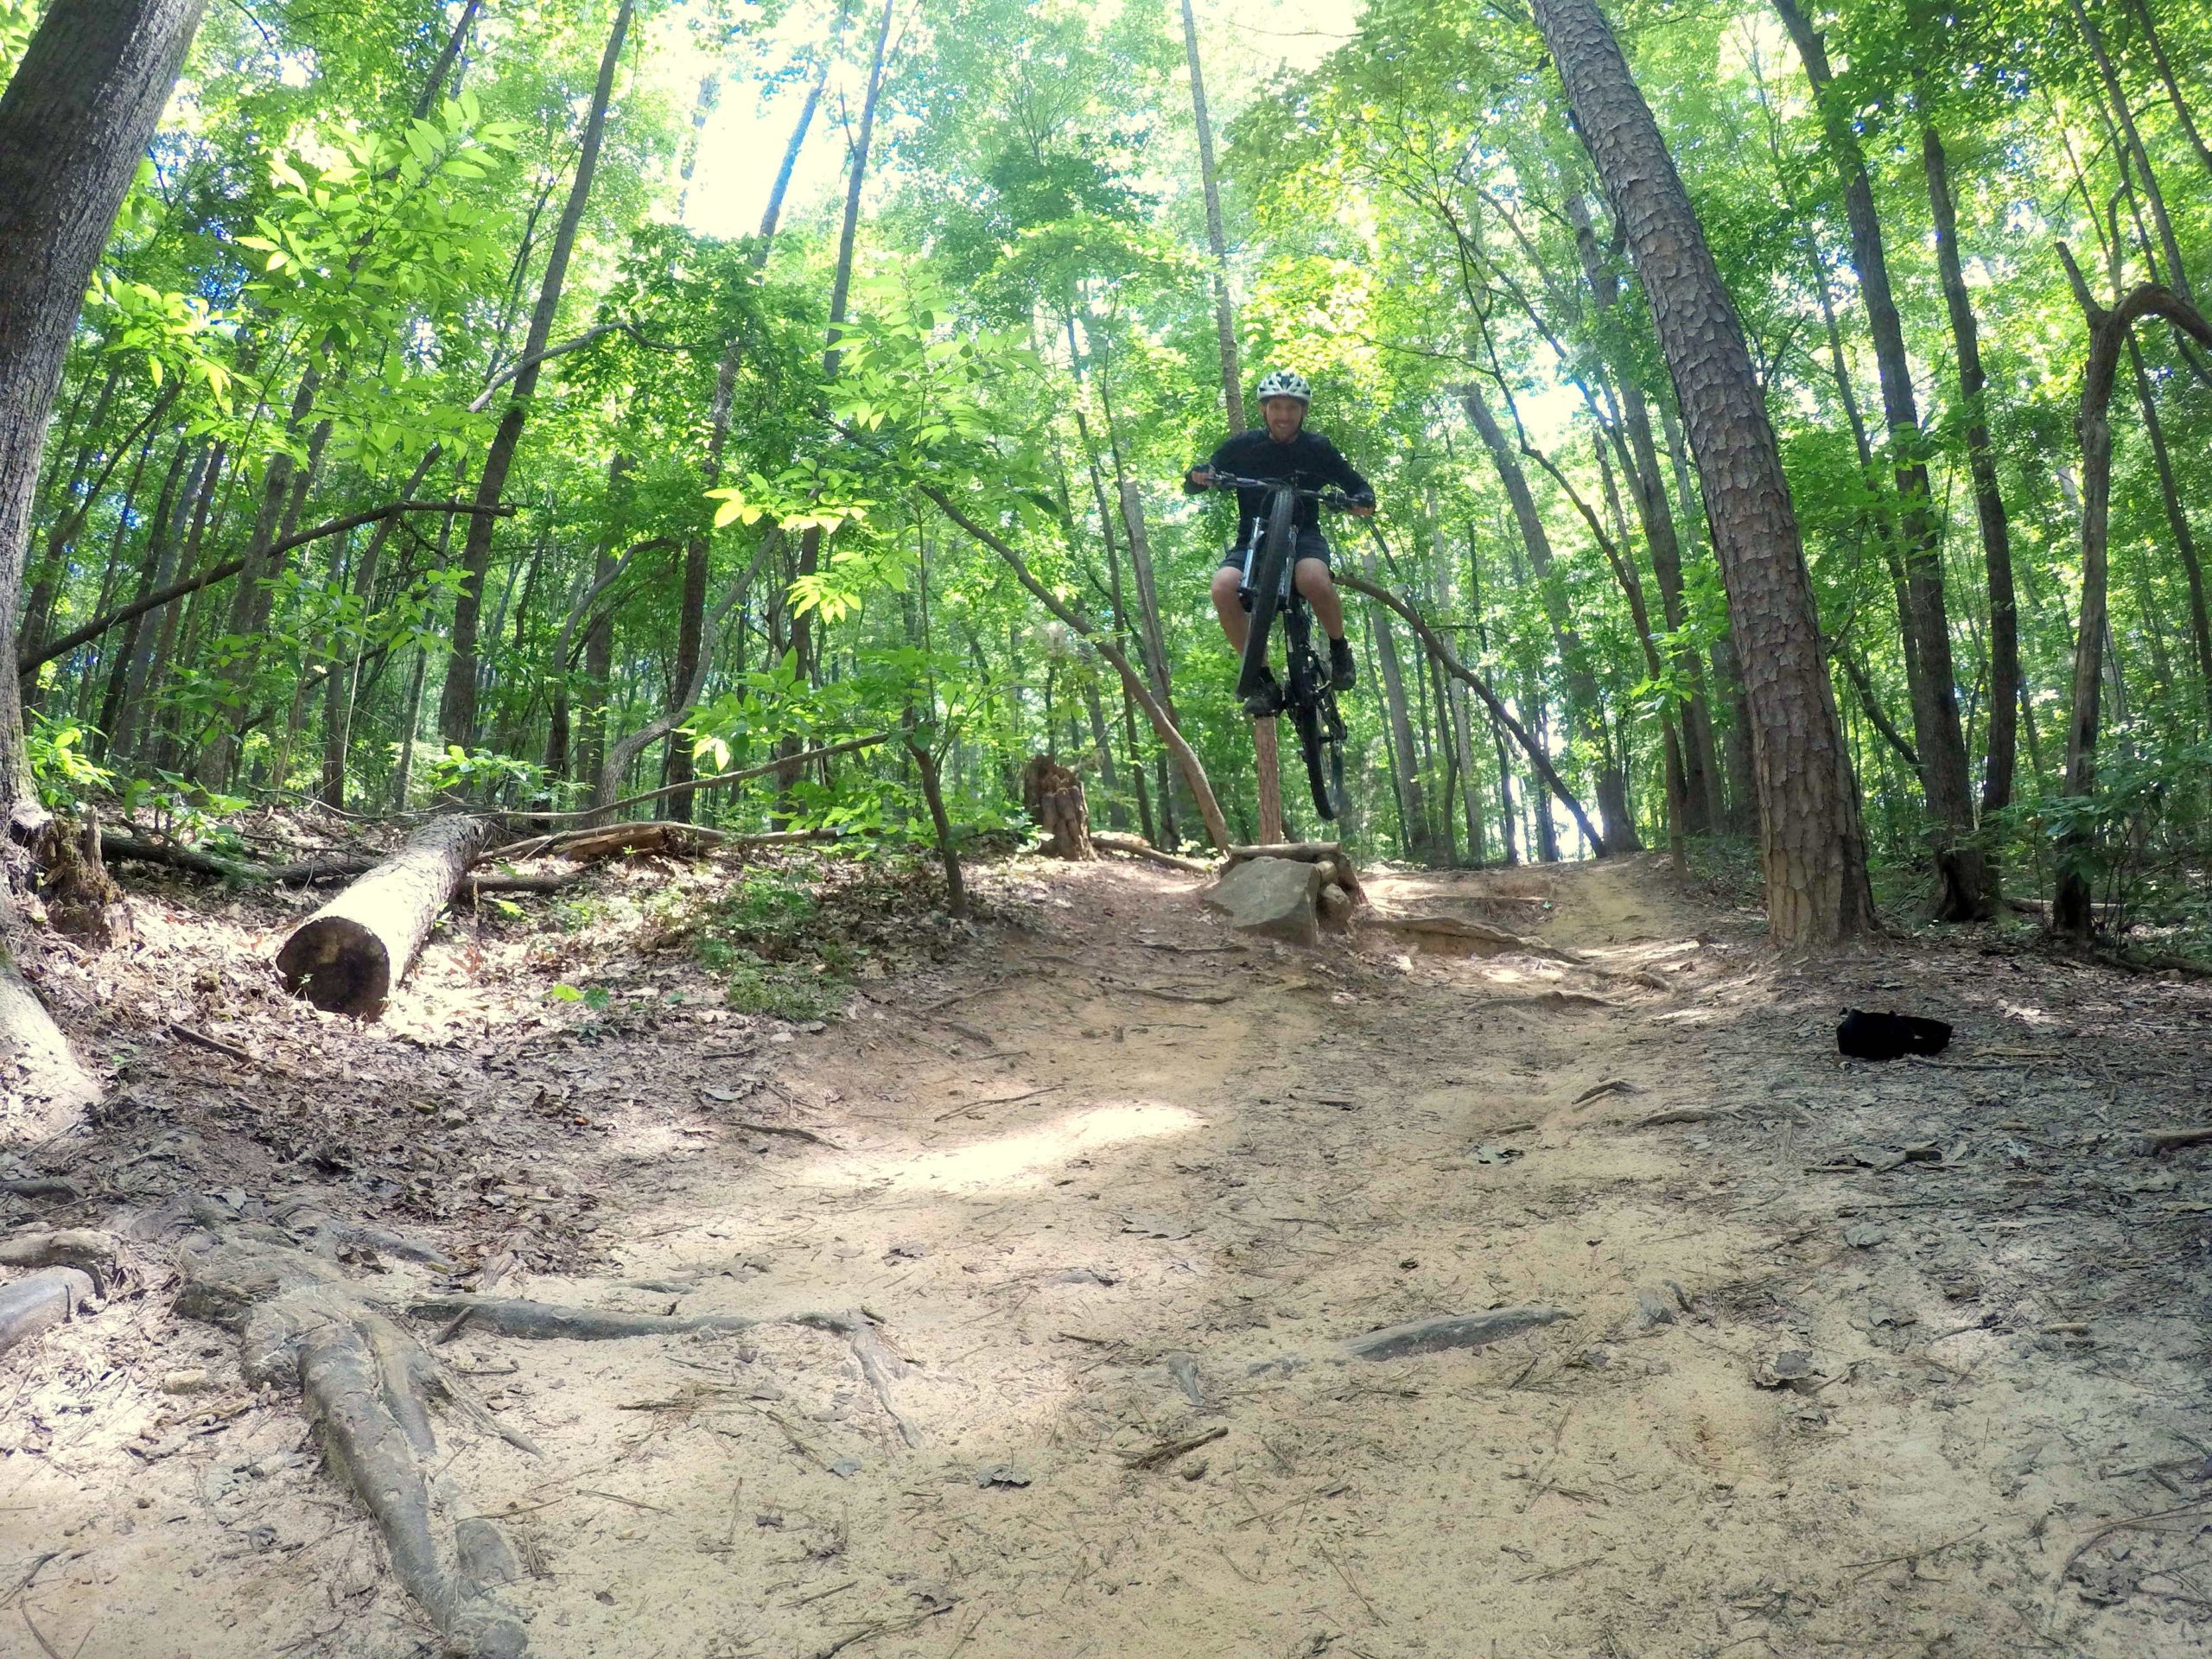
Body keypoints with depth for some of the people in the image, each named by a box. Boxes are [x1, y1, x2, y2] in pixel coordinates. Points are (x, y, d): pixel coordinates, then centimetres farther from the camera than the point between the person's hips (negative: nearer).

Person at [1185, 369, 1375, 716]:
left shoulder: (1317, 449, -2)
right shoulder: (1244, 445, -3)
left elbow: (1357, 486, 7)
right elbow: (1194, 485, 0)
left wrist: (1363, 501, -18)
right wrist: (1197, 476, -25)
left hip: (1303, 535, -1)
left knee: (1313, 579, -37)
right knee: (1224, 587, -32)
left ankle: (1339, 647, -6)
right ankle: (1263, 678, -20)